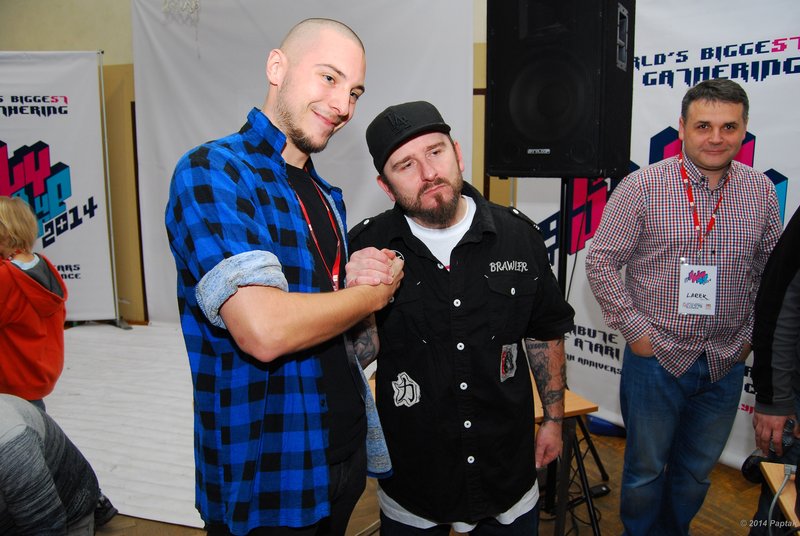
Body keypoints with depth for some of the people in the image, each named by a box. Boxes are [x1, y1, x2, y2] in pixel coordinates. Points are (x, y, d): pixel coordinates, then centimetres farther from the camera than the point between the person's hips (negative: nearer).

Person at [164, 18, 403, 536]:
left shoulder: (327, 196, 9)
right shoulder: (211, 171, -17)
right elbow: (264, 331, -29)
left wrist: (365, 277, -4)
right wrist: (376, 291, -14)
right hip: (267, 480, -7)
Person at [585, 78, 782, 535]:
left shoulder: (761, 191, 0)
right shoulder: (643, 187, -12)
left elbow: (771, 270, 11)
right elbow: (602, 262, -9)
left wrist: (752, 334, 5)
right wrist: (636, 330, -11)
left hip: (726, 364, 4)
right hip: (656, 359, -3)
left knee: (698, 472, 20)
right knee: (646, 469, 13)